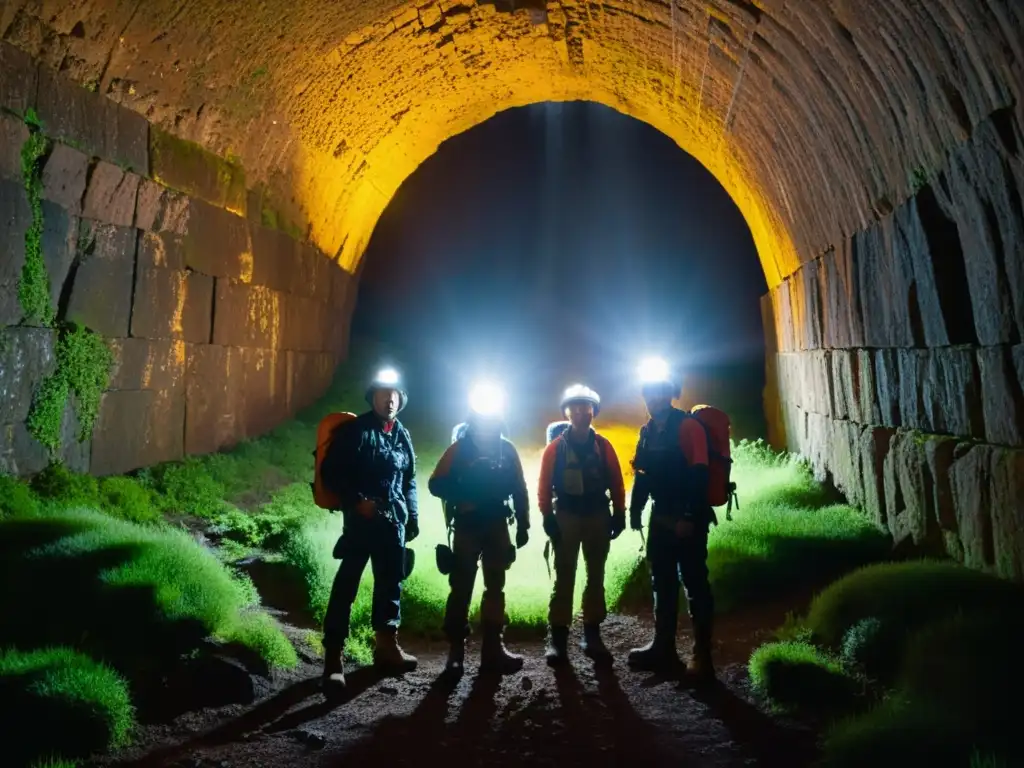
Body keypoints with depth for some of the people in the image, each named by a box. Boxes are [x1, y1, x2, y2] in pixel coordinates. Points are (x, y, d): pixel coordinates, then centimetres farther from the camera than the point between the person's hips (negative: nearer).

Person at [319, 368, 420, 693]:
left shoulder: (402, 435, 12)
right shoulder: (354, 430, -5)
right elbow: (330, 472, -8)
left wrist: (413, 516, 12)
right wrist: (357, 500, -17)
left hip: (393, 521, 6)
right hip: (361, 518, -6)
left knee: (391, 582, 14)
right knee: (346, 584, -6)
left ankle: (386, 645, 29)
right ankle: (333, 656, -2)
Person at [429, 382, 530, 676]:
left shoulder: (507, 448, 3)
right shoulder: (459, 448, -5)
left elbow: (519, 489, 7)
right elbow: (436, 484, -7)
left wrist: (523, 524, 5)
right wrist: (463, 492, -23)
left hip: (497, 525, 3)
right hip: (467, 526, -3)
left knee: (495, 588, 8)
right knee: (461, 588, 0)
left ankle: (493, 649, 16)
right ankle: (456, 651, 8)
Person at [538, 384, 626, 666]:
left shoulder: (603, 445, 3)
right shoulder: (555, 447, -2)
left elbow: (616, 482, 5)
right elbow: (544, 485, -3)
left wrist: (619, 514, 1)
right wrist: (547, 517, -9)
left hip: (598, 516, 2)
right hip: (566, 517, -2)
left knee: (596, 577, 9)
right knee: (564, 578, 0)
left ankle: (592, 635, 19)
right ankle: (557, 638, 4)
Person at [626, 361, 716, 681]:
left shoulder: (688, 426, -12)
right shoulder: (648, 431, 11)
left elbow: (699, 474, -18)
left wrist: (691, 517, -22)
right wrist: (635, 510, 5)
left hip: (687, 519, -7)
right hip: (661, 518, 8)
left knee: (694, 584, 1)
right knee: (663, 583, 14)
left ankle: (702, 656, 11)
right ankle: (663, 649, 26)